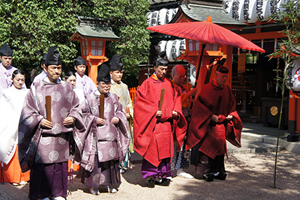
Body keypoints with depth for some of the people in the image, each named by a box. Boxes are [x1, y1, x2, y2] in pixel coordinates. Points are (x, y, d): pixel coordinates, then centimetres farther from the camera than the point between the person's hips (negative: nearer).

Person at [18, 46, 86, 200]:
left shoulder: (67, 87, 9)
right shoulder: (36, 89, 1)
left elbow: (76, 107, 15)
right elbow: (27, 112, 2)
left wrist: (73, 118, -3)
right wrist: (39, 120, -13)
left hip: (63, 136, 3)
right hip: (43, 135, -2)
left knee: (61, 164, 7)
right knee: (43, 166, -1)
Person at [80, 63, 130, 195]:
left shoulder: (113, 98, 10)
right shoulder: (91, 98, -3)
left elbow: (120, 111, 20)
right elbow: (83, 114, -1)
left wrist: (118, 118, 1)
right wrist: (94, 120, -13)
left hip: (111, 134, 5)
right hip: (97, 135, -4)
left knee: (111, 158, 8)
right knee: (96, 158, -4)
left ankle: (108, 184, 22)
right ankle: (94, 185, 9)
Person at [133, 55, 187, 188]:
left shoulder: (169, 84, 13)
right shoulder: (148, 83, 0)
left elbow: (176, 99, 18)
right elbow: (140, 101, -5)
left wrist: (175, 111, 0)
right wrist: (154, 112, -14)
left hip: (167, 122, 4)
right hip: (152, 122, -4)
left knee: (165, 149, 4)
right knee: (151, 148, -6)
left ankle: (164, 175, 11)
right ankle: (150, 176, 0)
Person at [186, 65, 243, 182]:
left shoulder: (227, 89, 9)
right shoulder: (208, 88, -9)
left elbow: (232, 104, 19)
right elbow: (200, 104, -12)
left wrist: (231, 115, 0)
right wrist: (211, 116, -18)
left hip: (222, 124, 6)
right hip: (209, 123, -6)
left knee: (220, 146, 8)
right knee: (208, 146, -7)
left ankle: (218, 171, 16)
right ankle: (205, 171, 1)